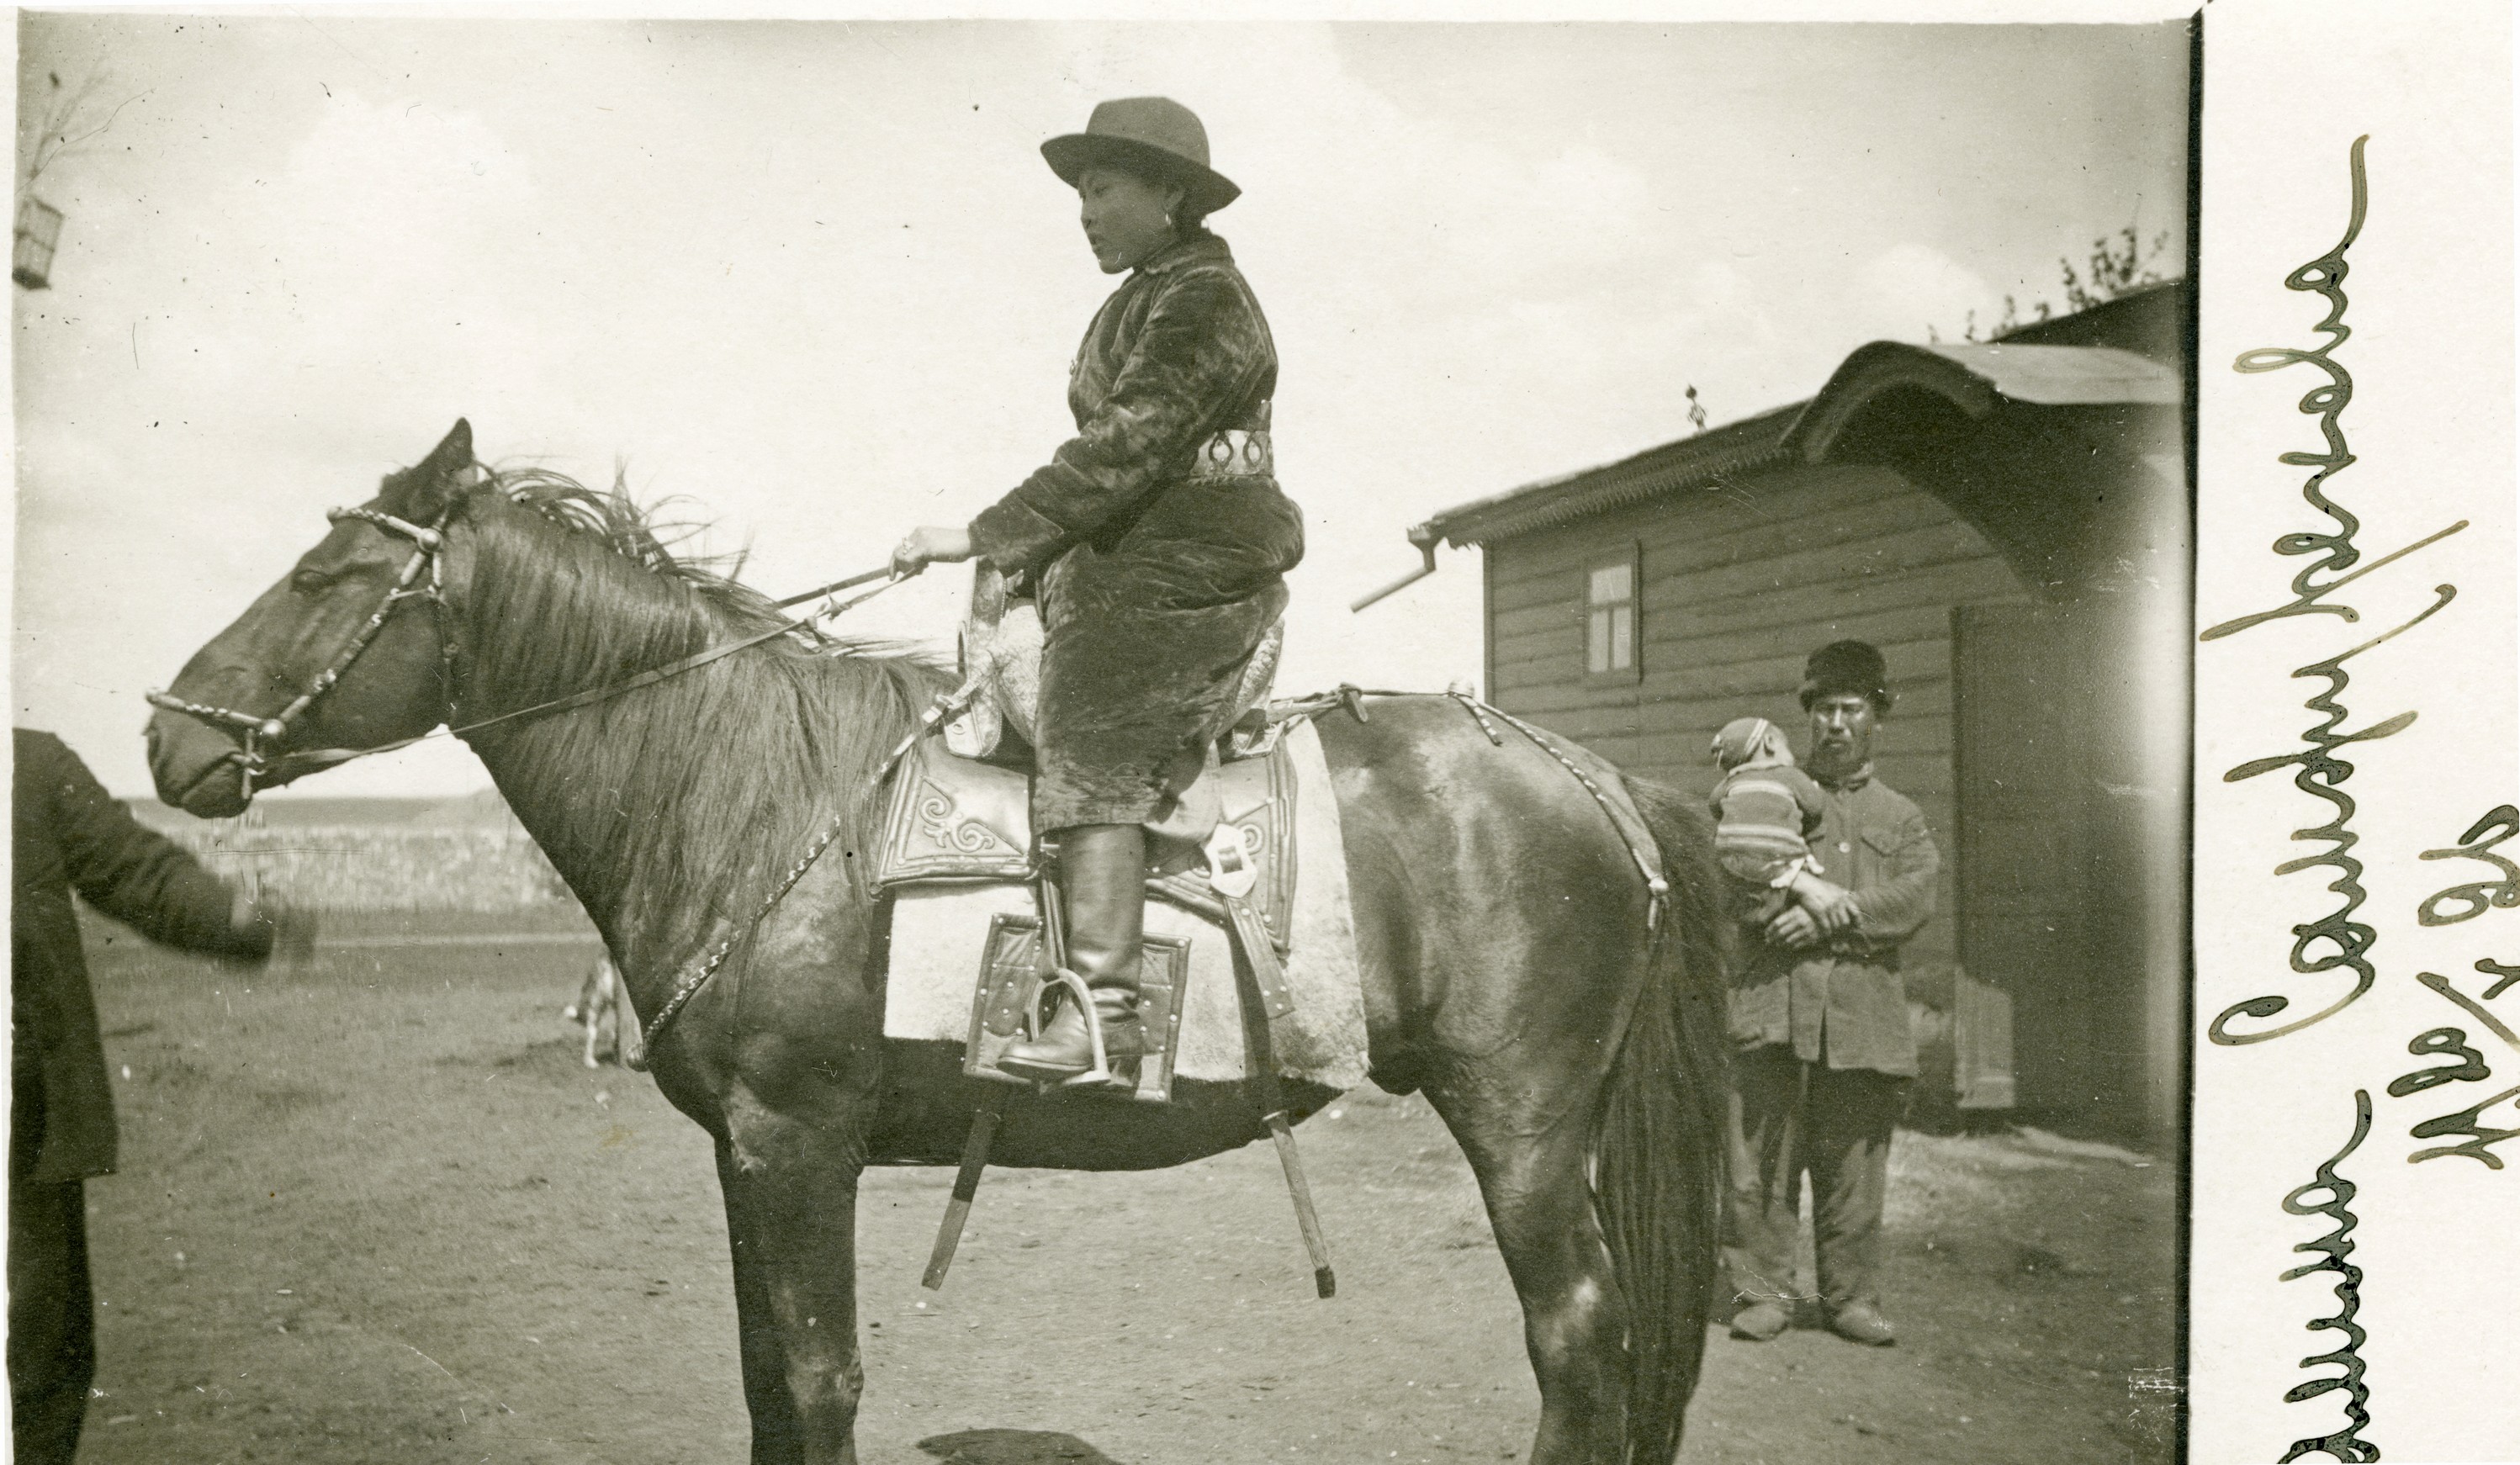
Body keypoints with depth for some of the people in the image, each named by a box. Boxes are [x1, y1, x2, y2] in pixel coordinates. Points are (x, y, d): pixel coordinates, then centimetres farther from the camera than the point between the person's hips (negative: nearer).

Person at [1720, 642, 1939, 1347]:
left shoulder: (1900, 818, 17)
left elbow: (1917, 896, 0)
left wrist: (1831, 915, -13)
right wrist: (1811, 891, -11)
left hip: (1863, 1009, 1)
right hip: (1773, 999, -1)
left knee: (1853, 1163, 5)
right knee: (1761, 1158, -2)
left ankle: (1852, 1297, 17)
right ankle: (1762, 1294, 8)